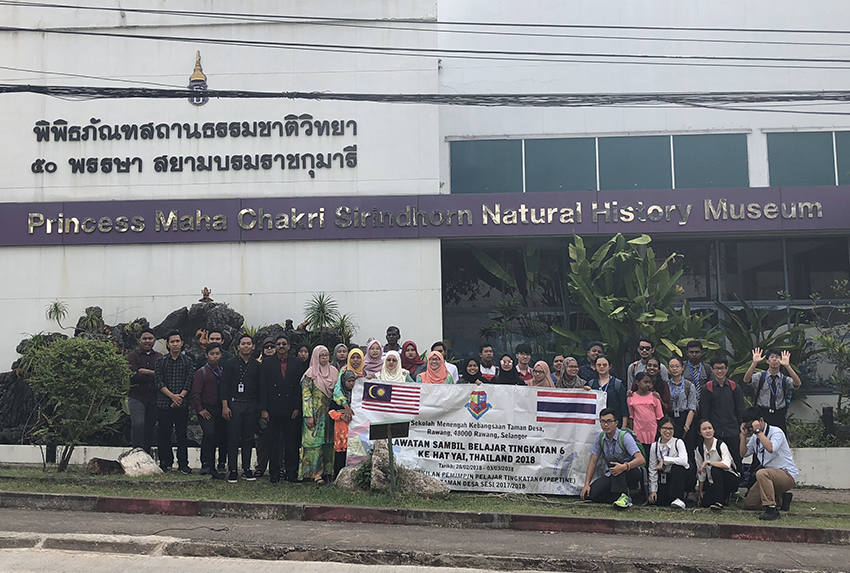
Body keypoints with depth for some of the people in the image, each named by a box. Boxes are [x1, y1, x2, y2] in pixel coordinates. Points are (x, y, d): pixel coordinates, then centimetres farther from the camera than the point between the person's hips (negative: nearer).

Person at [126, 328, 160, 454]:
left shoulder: (159, 357, 12)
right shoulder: (133, 356, 3)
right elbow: (134, 376, -11)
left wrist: (145, 372, -8)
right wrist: (154, 374, -11)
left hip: (154, 398, 3)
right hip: (137, 397, -3)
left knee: (150, 428, 8)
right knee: (138, 424, -21)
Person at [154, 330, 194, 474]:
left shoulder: (187, 361, 6)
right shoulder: (161, 361, 6)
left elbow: (189, 382, 0)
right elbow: (159, 382, -3)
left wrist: (180, 396, -11)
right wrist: (172, 396, -13)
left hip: (182, 403, 0)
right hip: (164, 403, 0)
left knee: (182, 434, 4)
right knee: (164, 434, 4)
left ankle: (183, 463, 11)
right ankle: (165, 463, 15)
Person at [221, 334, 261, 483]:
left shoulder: (256, 366, 10)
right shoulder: (230, 364, 1)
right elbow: (224, 386, -2)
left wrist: (260, 407, 10)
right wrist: (225, 406, -10)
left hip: (251, 406, 3)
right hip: (234, 404, -3)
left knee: (248, 438, 7)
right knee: (233, 439, -2)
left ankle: (246, 469, 14)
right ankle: (232, 470, 5)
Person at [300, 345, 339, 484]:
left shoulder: (334, 372, 11)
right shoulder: (310, 374, -4)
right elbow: (306, 395, -8)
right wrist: (309, 415, -14)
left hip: (330, 413, 5)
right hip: (316, 414, -5)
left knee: (329, 441, 6)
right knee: (315, 442, -6)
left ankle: (327, 470, 14)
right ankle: (315, 473, -4)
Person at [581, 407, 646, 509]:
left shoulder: (624, 436, -16)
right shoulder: (600, 438, 0)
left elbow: (641, 460, -26)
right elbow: (593, 463, 3)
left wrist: (624, 467, -44)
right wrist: (586, 484, -7)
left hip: (631, 474, -5)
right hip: (611, 476, 5)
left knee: (611, 458, -35)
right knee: (589, 494, -18)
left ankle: (624, 496, -31)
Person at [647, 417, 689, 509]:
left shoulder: (678, 442, -9)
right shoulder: (654, 446, 0)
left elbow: (684, 461, -28)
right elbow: (652, 469, 1)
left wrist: (664, 460, -23)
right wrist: (653, 490, -3)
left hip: (679, 474, -2)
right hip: (664, 478, 2)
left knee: (677, 466, -36)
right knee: (658, 501, -21)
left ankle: (679, 499, -31)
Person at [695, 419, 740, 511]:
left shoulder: (721, 445, -17)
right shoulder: (698, 449, -4)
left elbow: (726, 465, -33)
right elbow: (701, 473, 4)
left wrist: (707, 462, -30)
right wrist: (700, 491, 5)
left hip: (730, 479, -5)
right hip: (712, 481, 5)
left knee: (715, 469, -34)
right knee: (705, 503, -14)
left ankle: (719, 502, -23)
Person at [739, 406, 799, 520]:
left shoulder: (776, 432, -13)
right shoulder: (755, 436, 11)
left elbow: (770, 448, -33)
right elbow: (743, 454, 12)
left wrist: (758, 431, -28)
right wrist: (744, 435, 3)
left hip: (787, 475, -8)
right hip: (770, 475, 8)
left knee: (761, 473, -38)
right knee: (749, 503, 3)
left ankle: (772, 510, -35)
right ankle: (781, 497, 18)